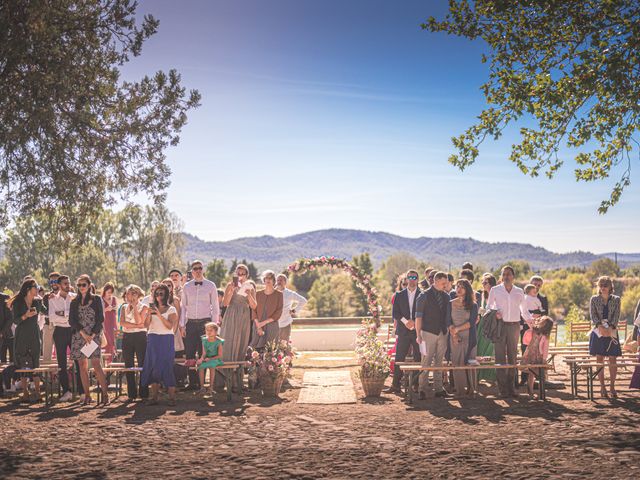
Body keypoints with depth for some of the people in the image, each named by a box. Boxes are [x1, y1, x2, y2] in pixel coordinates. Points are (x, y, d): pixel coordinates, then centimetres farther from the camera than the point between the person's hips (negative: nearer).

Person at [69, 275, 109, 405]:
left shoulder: (96, 299, 5)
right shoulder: (74, 302, 12)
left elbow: (100, 319, 0)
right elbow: (72, 320, 3)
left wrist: (92, 335, -9)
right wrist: (83, 334, -10)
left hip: (93, 336, -3)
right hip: (78, 336, 3)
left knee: (96, 364, -11)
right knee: (82, 366, 2)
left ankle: (105, 393, -8)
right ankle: (87, 395, 6)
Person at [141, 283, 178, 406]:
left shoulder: (171, 309, 2)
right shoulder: (152, 308, 12)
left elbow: (170, 326, -11)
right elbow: (146, 325, 3)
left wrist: (159, 315, -18)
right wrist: (149, 314, -14)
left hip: (166, 340, -4)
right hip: (153, 339, 4)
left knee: (167, 366, -9)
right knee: (152, 367, 0)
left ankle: (172, 397, -5)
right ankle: (154, 397, 5)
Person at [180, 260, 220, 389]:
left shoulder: (211, 285, 3)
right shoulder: (187, 286, 10)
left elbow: (215, 306, 4)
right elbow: (183, 306, 11)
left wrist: (214, 324, -2)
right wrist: (182, 325, 4)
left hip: (205, 322, -2)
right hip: (191, 323, 2)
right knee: (190, 354, -1)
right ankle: (192, 382, 5)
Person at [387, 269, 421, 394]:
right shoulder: (399, 295, 10)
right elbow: (394, 313, 4)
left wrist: (415, 323, -11)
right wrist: (405, 321, -10)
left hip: (418, 331, -1)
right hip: (403, 331, 1)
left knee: (418, 359, 1)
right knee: (399, 358, 0)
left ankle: (417, 384, 9)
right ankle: (395, 385, 2)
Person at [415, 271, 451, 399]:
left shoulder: (446, 296, 11)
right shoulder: (424, 296, -4)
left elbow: (447, 315, 15)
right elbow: (418, 316, -5)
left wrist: (449, 331, 6)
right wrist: (418, 335, -10)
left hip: (442, 333, 5)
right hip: (428, 332, -5)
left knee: (439, 362, 8)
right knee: (426, 361, -5)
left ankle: (438, 388, 14)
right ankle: (422, 388, 1)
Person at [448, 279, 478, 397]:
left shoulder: (473, 305, 3)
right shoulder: (451, 304, 8)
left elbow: (472, 322, -7)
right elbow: (448, 321, 1)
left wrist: (458, 329, -12)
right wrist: (454, 334, -13)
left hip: (468, 337, -2)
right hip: (455, 338, 2)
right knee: (456, 363, -1)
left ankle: (470, 389, 5)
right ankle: (460, 389, 2)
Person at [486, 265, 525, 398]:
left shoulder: (519, 291, 8)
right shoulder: (495, 290, 3)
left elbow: (524, 310, 17)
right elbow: (488, 307, 11)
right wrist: (494, 313, -8)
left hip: (514, 326, 2)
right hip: (500, 325, -2)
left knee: (513, 356, 5)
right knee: (500, 356, -4)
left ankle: (511, 387, 12)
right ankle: (502, 388, -1)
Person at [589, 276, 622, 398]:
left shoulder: (616, 299, 7)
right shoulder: (594, 299, 7)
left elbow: (617, 315, -2)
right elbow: (593, 314, -3)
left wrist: (610, 328, -17)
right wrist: (600, 326, -19)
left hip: (611, 332, 0)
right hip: (598, 332, 0)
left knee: (612, 360, -2)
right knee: (599, 359, 0)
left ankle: (612, 386, 6)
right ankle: (602, 387, 6)